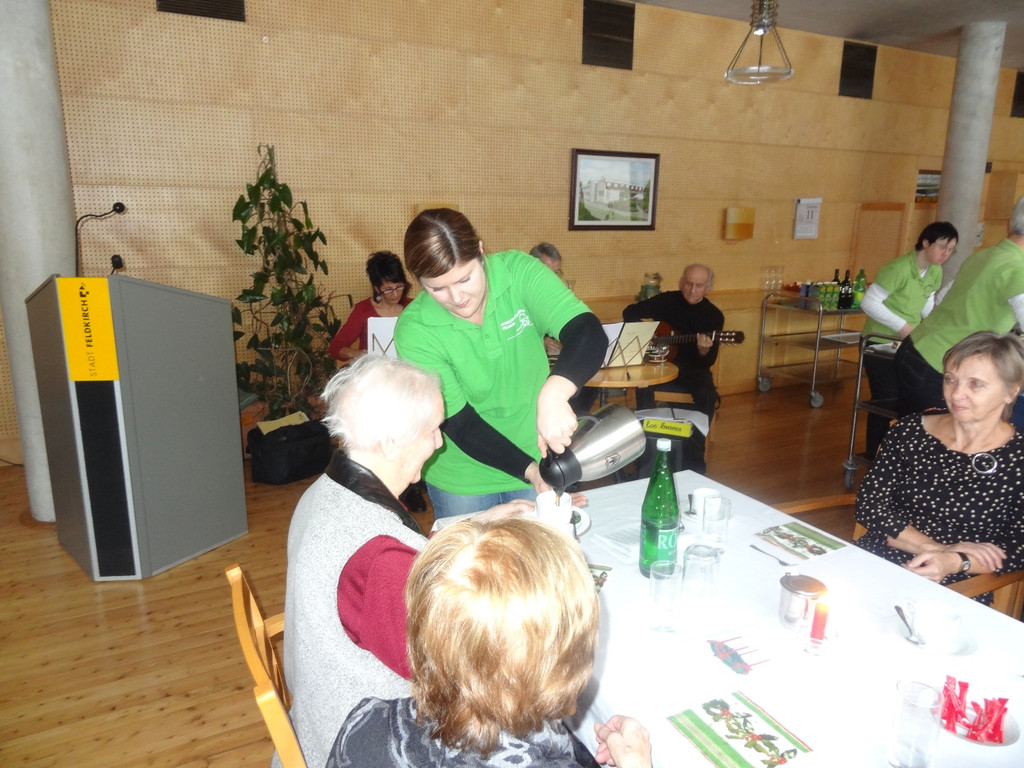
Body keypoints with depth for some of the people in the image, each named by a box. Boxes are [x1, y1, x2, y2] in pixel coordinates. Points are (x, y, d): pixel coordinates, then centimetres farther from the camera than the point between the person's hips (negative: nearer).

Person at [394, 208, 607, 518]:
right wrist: (529, 470, -31)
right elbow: (459, 423, -19)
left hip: (539, 458, 2)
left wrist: (554, 394, -48)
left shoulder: (519, 272, -18)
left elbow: (588, 333, -29)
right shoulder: (415, 332, -20)